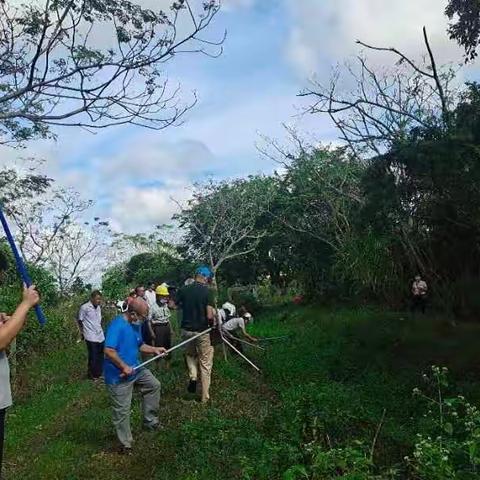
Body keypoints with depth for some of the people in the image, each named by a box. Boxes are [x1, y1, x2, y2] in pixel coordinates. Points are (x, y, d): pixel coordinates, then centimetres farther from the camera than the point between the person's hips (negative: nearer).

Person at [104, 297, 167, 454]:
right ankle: (126, 444, 21)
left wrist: (154, 349, 4)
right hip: (119, 376, -9)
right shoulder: (117, 325, -26)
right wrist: (124, 367, -26)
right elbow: (109, 351, -33)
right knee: (122, 411, 4)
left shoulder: (134, 325, 4)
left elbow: (140, 345, 18)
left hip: (135, 369, 9)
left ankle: (150, 420, 29)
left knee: (154, 385, 17)